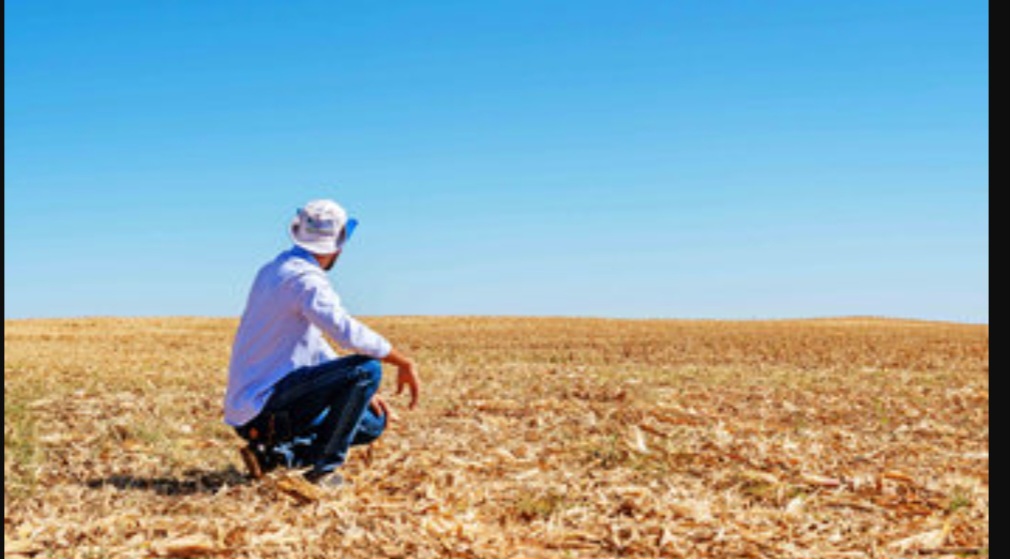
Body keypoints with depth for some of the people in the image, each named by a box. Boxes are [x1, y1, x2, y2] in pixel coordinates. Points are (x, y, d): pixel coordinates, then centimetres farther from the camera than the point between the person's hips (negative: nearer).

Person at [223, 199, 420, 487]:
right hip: (262, 406, -10)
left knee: (373, 424, 14)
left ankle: (272, 454, 7)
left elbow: (315, 347, 21)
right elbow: (348, 332, -31)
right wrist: (404, 363, -17)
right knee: (367, 368, -18)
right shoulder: (305, 279, -16)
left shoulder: (274, 270, 15)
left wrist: (361, 392, 16)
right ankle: (323, 469, -10)